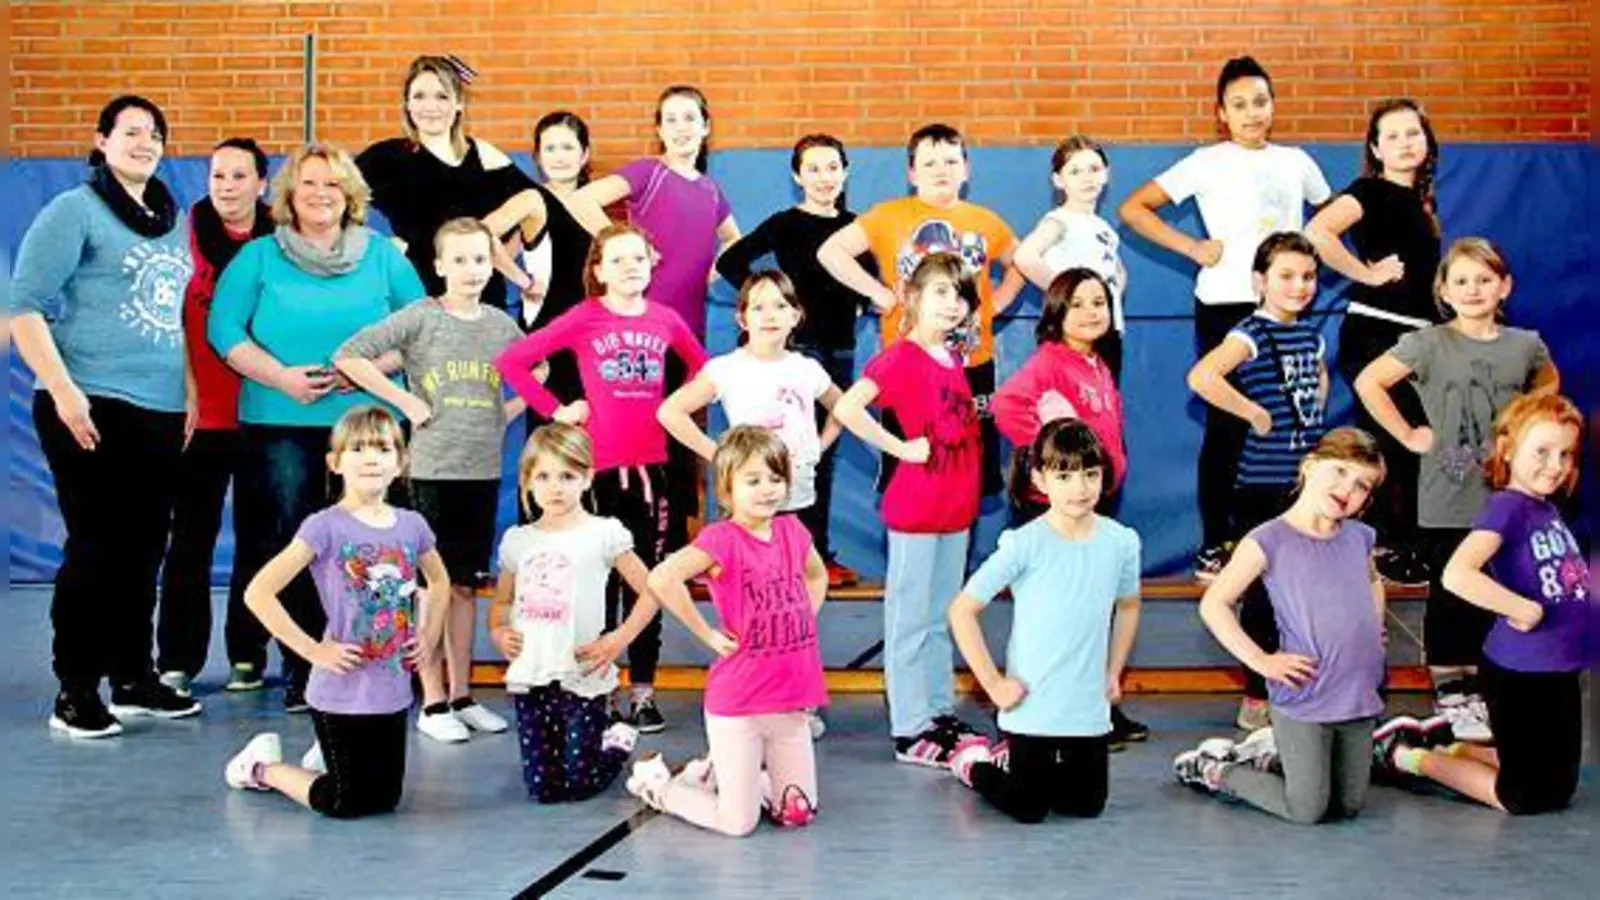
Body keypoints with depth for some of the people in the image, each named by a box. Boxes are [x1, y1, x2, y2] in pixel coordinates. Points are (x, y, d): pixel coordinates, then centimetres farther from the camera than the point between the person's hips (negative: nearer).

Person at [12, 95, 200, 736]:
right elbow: (24, 307, -9)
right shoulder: (75, 210, -4)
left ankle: (133, 678, 21)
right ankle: (75, 693, 5)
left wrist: (190, 393, 14)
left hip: (162, 413, 6)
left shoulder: (174, 222, 15)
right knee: (94, 548, -4)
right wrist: (63, 391, -17)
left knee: (143, 549, 10)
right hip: (92, 409, -6)